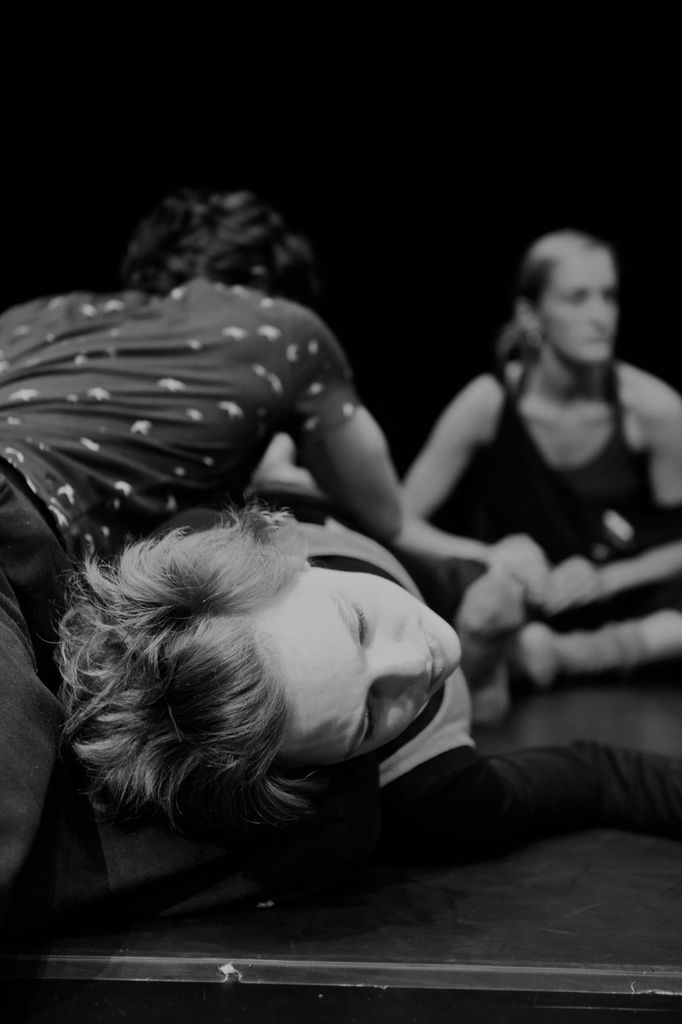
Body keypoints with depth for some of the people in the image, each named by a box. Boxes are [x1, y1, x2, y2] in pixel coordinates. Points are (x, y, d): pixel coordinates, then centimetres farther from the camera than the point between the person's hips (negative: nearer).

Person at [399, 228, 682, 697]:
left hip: (623, 601, 2)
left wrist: (605, 579, -15)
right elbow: (400, 522, -8)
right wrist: (492, 556, -22)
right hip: (519, 606, -1)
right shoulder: (490, 403, -11)